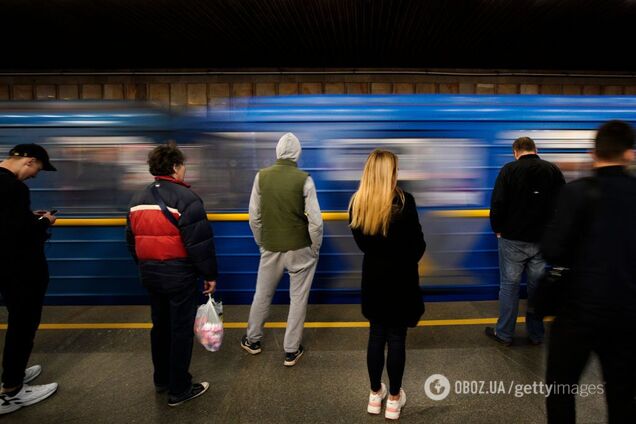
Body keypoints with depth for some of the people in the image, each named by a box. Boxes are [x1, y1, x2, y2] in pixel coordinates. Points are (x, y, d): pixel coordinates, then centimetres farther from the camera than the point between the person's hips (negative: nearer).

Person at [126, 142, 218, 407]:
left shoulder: (138, 200, 8)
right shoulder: (185, 198, -17)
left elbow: (132, 240, 15)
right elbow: (200, 243, -19)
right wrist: (210, 274, -9)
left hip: (150, 274, 8)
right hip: (179, 275, -7)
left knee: (160, 326, 21)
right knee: (181, 330, 5)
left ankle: (161, 380, 36)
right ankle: (179, 390, 16)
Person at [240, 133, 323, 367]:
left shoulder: (261, 176, -6)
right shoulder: (304, 179, -13)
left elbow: (254, 216, -1)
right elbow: (315, 221, -13)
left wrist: (261, 243, 12)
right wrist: (315, 249, 1)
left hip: (271, 248, 3)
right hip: (299, 248, -2)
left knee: (262, 294, 20)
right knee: (298, 299, 12)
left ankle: (252, 340, 38)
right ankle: (291, 351, 22)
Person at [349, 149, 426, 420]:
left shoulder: (357, 203, -6)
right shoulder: (403, 202, -19)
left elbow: (361, 242, 4)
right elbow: (418, 244, -11)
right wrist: (406, 261, 8)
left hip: (373, 276, 4)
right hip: (400, 278, -3)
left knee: (376, 334, 17)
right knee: (396, 337, 10)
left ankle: (375, 394, 31)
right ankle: (394, 399, 25)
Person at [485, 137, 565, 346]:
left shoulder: (509, 170, -8)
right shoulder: (553, 170, 3)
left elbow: (497, 203, -13)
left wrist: (497, 229, 1)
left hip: (513, 239, -3)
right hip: (543, 240, 4)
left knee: (509, 285, 6)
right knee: (537, 286, 13)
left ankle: (504, 333, 15)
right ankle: (536, 334, 24)